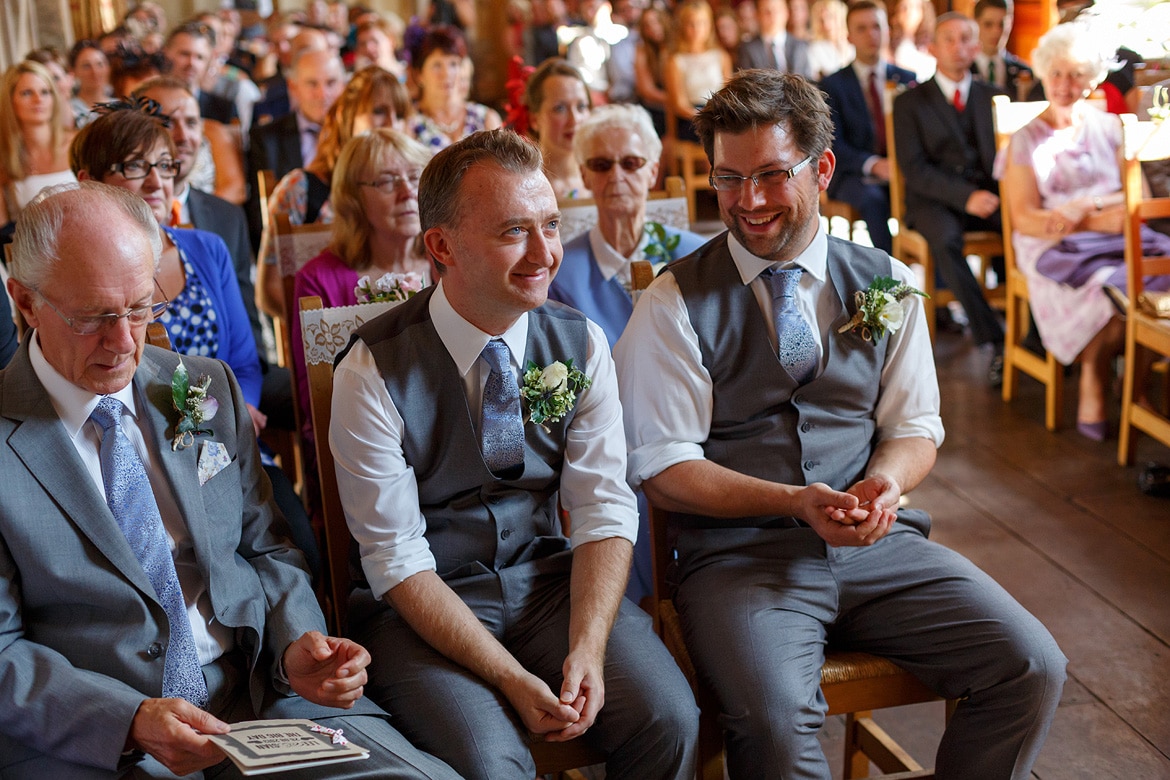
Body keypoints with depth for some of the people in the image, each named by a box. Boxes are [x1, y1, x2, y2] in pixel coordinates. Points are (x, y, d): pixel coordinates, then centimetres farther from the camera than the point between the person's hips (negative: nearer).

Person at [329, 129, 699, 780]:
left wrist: (587, 650, -20)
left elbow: (604, 512, -4)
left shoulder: (583, 345, -3)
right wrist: (511, 678, -22)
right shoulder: (374, 371, -15)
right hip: (424, 603, -3)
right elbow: (398, 562, -14)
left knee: (667, 719, -19)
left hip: (552, 581, 3)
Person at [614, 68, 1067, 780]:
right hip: (738, 554, -4)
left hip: (877, 543, 4)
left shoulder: (885, 283, 10)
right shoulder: (676, 306, -1)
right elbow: (663, 467, -4)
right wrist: (795, 501, -17)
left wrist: (884, 481, -11)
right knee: (774, 719, -32)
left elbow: (916, 429, 14)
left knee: (1031, 668, -14)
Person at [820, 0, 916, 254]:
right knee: (873, 199, -36)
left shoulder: (908, 80, 12)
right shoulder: (832, 86, 3)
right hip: (854, 175, -2)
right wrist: (873, 164, -22)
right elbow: (833, 146, -5)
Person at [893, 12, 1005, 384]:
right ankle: (996, 341, -31)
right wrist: (964, 196, -20)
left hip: (988, 195, 3)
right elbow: (914, 169, -5)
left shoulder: (994, 97, 16)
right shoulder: (910, 102, 5)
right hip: (935, 199, -2)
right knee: (945, 240, -37)